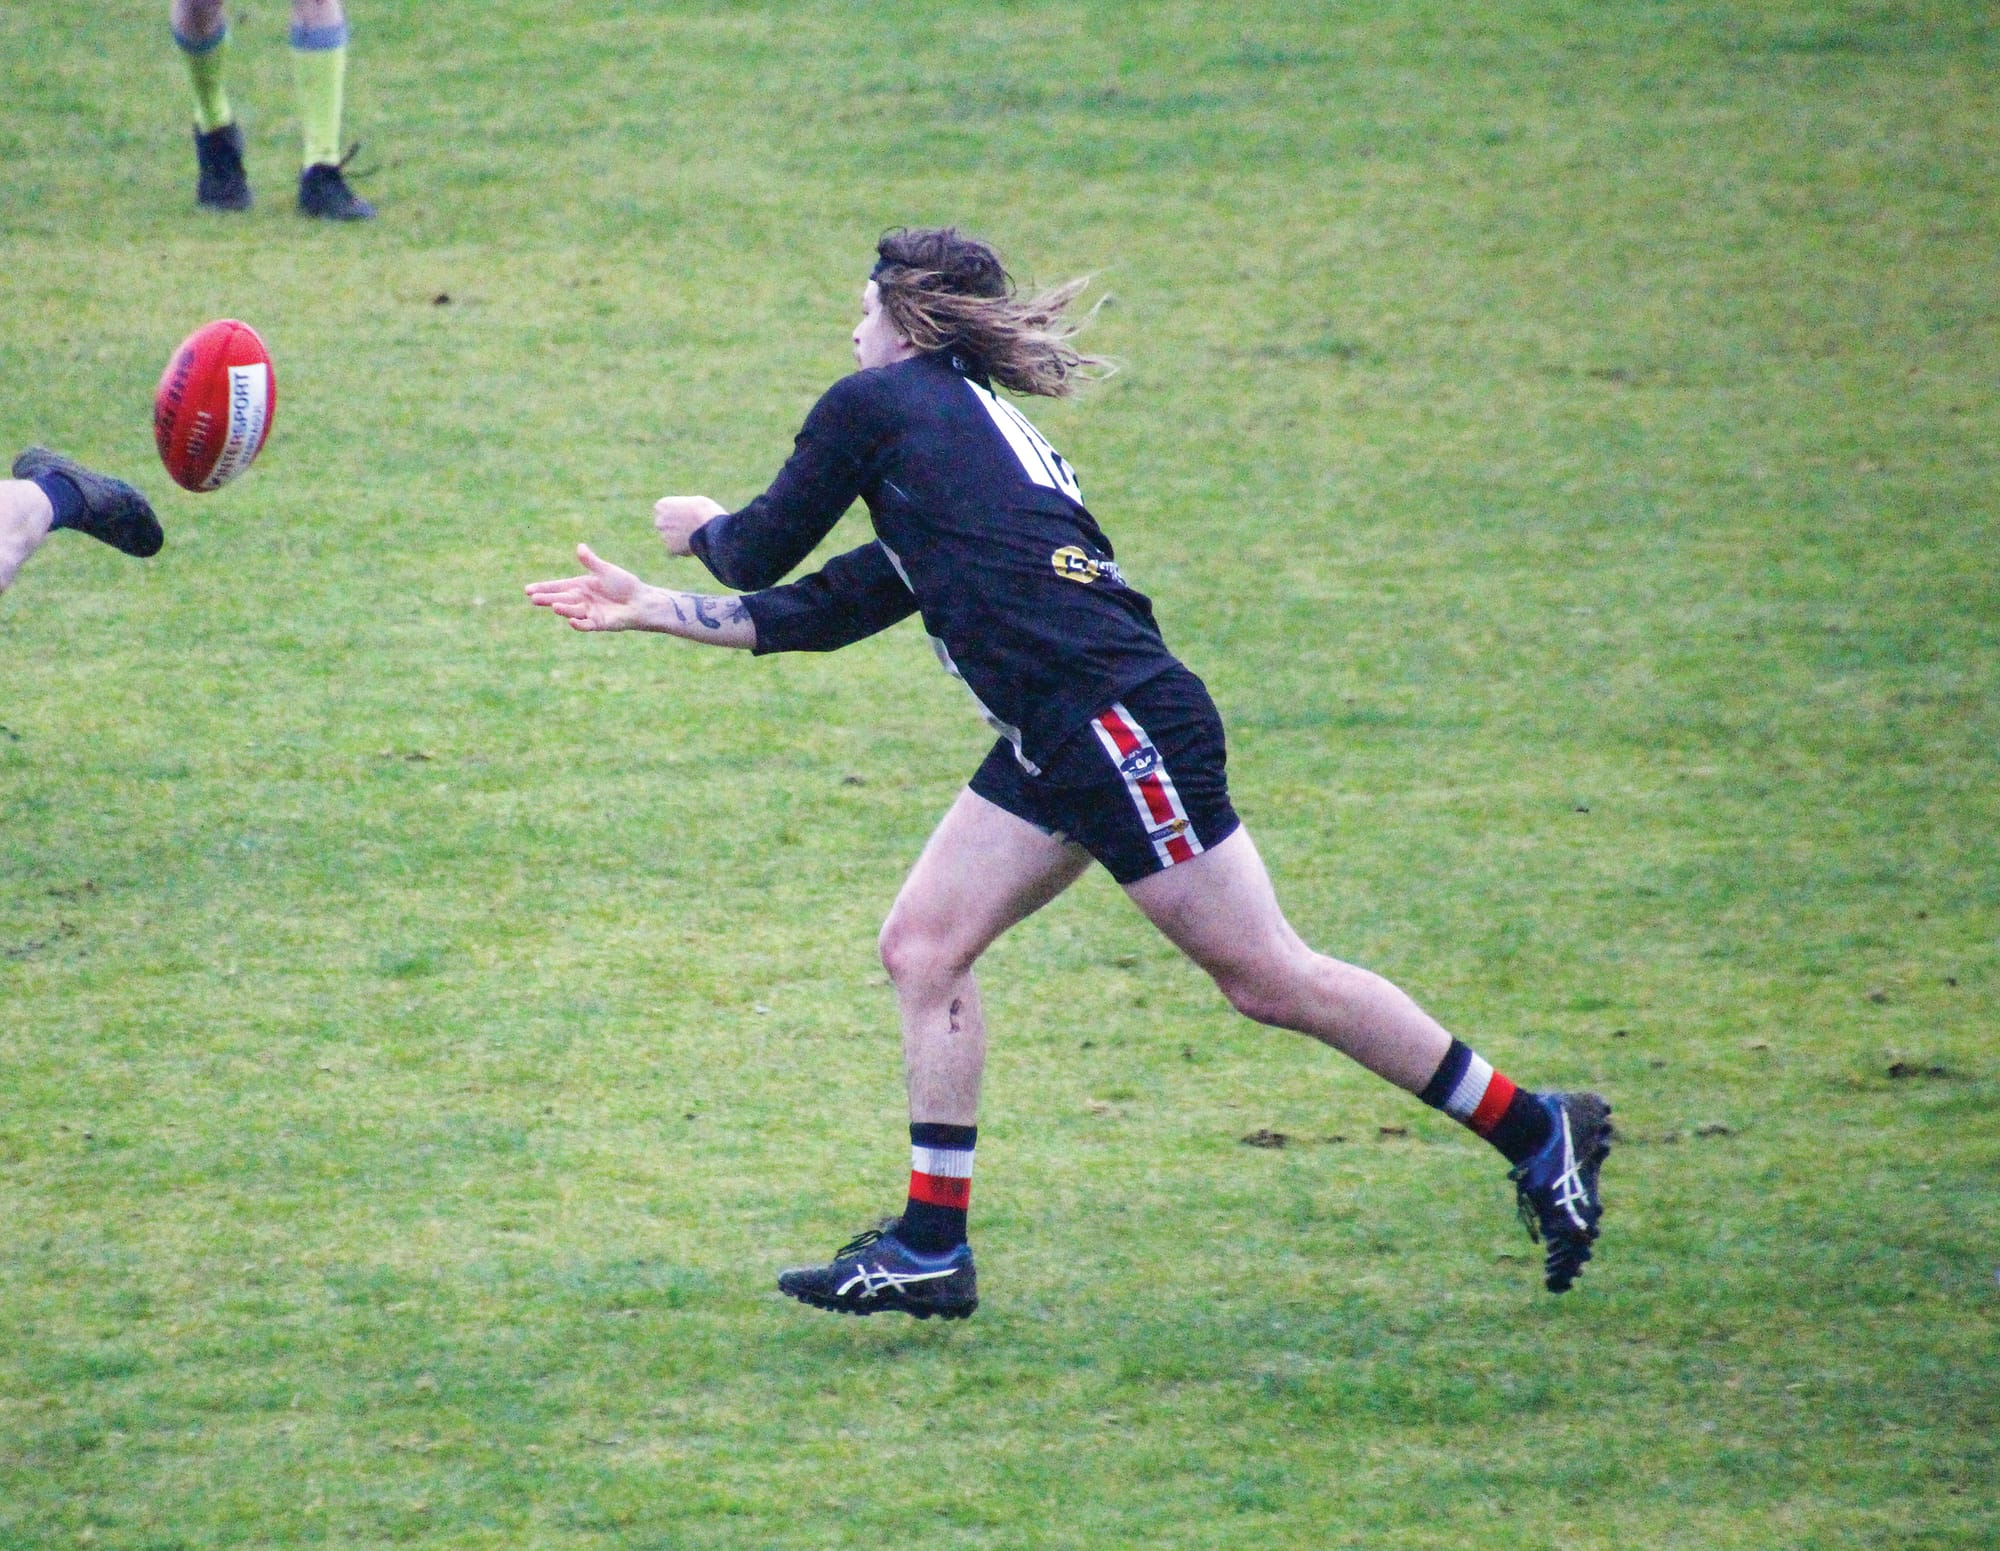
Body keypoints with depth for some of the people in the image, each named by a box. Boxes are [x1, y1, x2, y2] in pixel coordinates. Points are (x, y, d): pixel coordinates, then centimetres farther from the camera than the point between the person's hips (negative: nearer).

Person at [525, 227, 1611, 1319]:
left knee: (1265, 977, -6)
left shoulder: (878, 404, -1)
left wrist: (703, 527, 29)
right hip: (1057, 745, 10)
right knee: (921, 947, 7)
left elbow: (760, 554, 7)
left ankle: (1536, 1136, 0)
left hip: (1116, 720, -10)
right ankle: (930, 1251, 7)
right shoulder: (973, 432, 24)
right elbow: (827, 610, 25)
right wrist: (651, 611, 30)